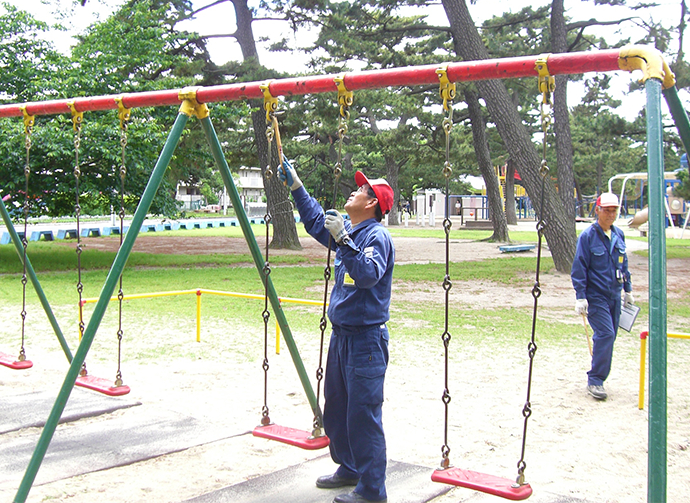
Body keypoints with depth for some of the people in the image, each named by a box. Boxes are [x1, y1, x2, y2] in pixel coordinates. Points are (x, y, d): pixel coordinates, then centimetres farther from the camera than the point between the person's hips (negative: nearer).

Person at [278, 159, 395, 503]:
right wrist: (296, 186, 24)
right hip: (341, 334, 10)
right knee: (335, 409, 19)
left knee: (363, 415, -6)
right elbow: (315, 221, 28)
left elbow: (368, 274, -29)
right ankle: (349, 469, 34)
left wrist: (342, 240, -32)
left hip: (366, 339, -10)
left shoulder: (377, 236, -14)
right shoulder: (346, 230, 12)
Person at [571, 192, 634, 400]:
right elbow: (579, 268, -9)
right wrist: (580, 297, -13)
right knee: (605, 333, -16)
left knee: (609, 336, 8)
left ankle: (598, 378, 21)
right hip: (596, 295, -6)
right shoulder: (588, 236, -9)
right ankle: (594, 380, -7)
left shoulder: (619, 235, 8)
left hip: (614, 295, 6)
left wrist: (628, 290, 20)